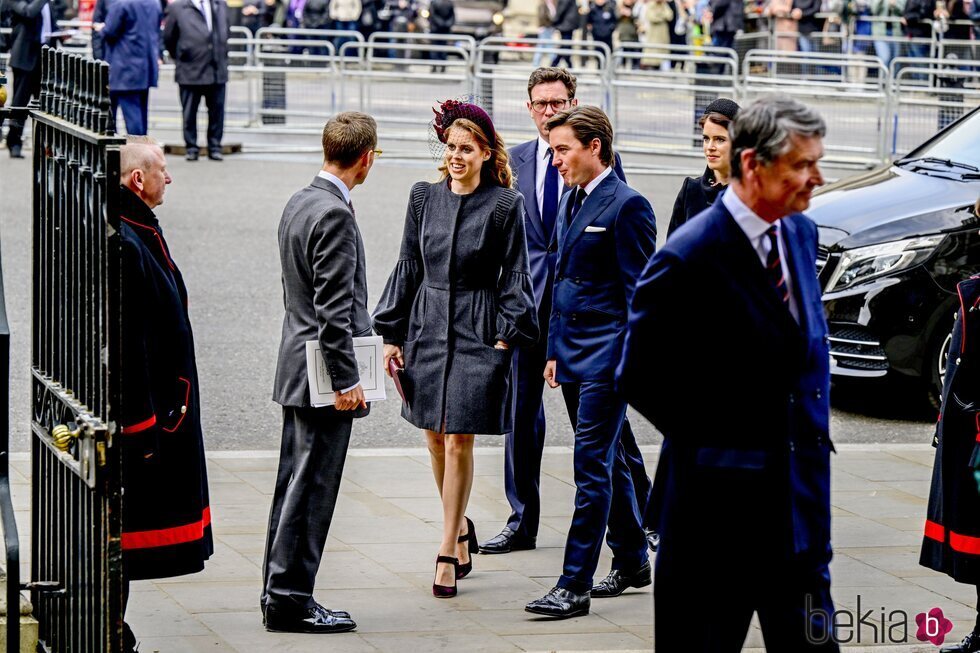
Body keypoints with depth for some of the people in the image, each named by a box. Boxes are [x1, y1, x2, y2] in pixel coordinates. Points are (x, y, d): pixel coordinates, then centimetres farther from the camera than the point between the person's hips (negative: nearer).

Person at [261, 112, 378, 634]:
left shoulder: (299, 203, 11)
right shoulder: (335, 215, -19)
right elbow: (334, 308, -22)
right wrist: (346, 380, -18)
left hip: (298, 369, 10)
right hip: (323, 374, -10)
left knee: (296, 484, 14)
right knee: (312, 488, -4)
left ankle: (279, 593, 21)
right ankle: (290, 598, 1)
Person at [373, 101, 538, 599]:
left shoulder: (504, 205, -5)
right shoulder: (424, 198, 5)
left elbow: (514, 275, -1)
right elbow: (408, 268, 10)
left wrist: (507, 334, -9)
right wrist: (392, 333, 7)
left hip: (478, 333, -4)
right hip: (428, 328, 4)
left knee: (459, 443, -6)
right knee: (435, 440, 10)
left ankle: (448, 553, 0)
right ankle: (460, 528, 32)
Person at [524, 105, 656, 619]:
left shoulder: (626, 205, -12)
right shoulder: (570, 202, 15)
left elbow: (639, 289, -13)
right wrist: (554, 350, 18)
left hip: (607, 356, -9)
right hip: (572, 353, 9)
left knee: (592, 467, -9)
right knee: (606, 462, 17)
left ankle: (574, 585, -9)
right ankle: (632, 561, 29)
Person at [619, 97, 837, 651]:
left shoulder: (801, 232, 7)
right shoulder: (690, 257, -17)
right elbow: (641, 376, -12)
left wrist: (812, 428, 10)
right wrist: (711, 443, -7)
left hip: (799, 497, 7)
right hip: (716, 500, -6)